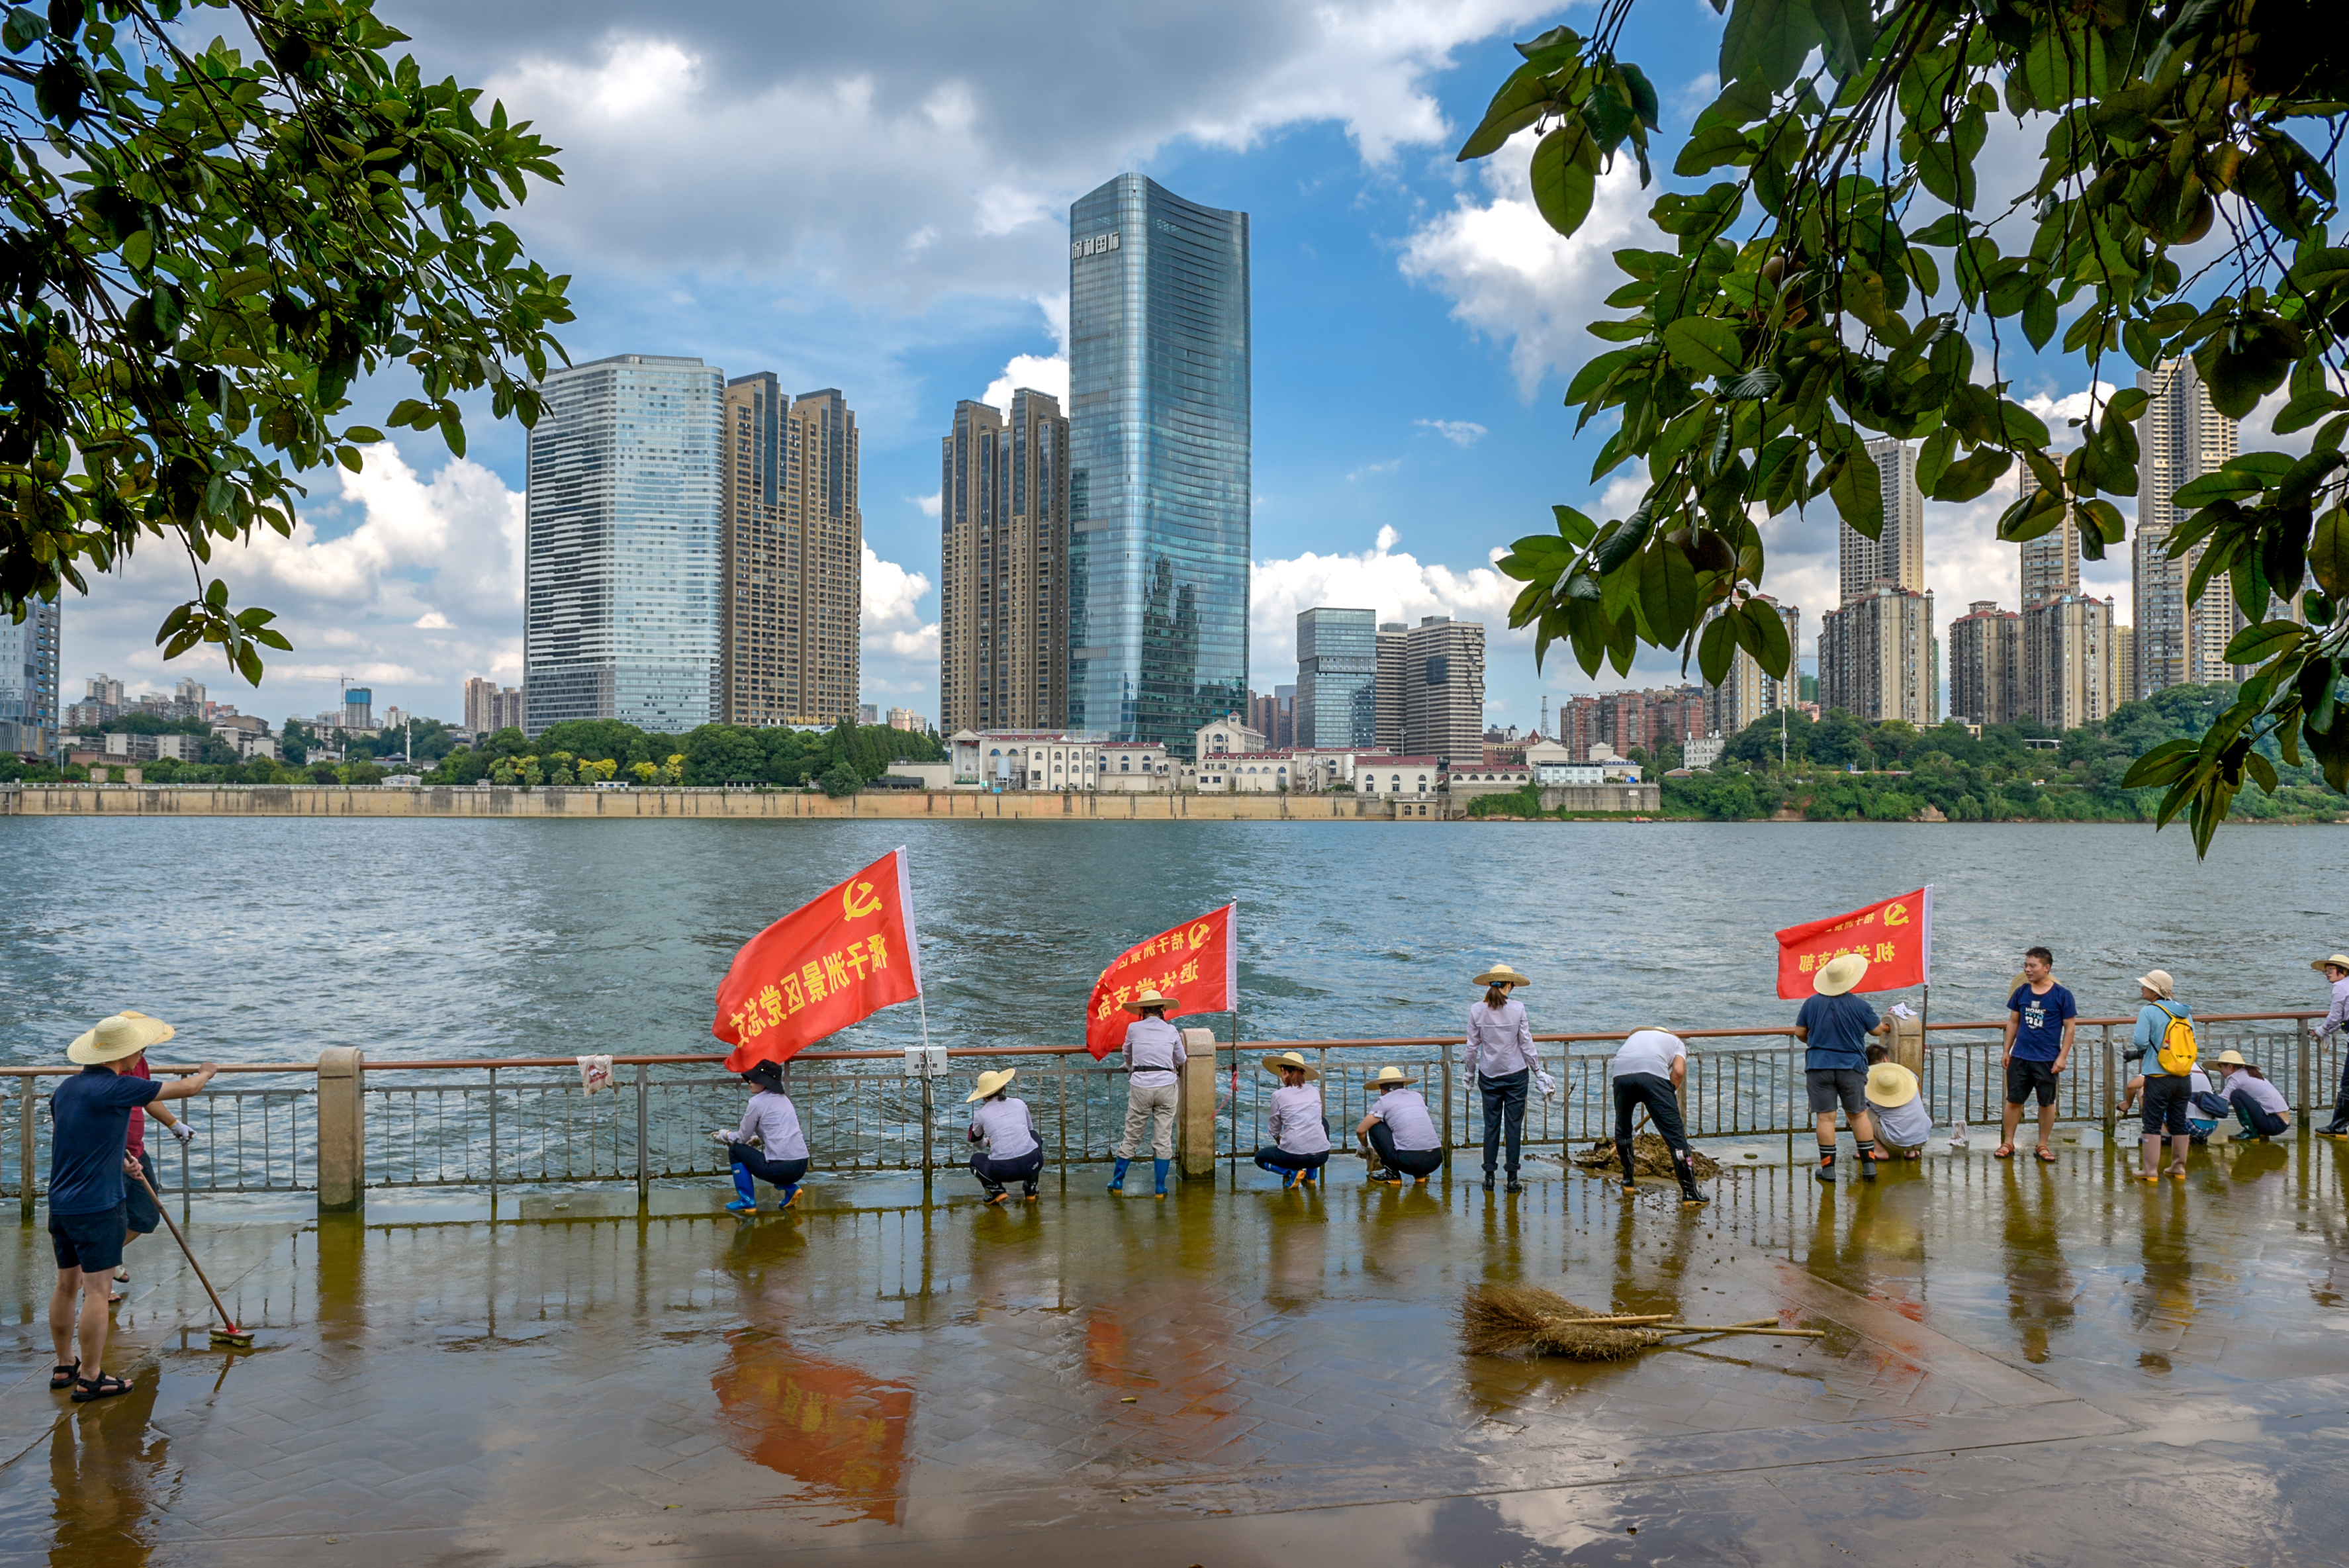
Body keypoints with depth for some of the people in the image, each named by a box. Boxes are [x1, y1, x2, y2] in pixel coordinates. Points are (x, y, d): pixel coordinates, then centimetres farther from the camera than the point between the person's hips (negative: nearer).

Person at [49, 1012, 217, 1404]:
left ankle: (64, 1366, 28)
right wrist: (205, 1073, 13)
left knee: (67, 1284, 17)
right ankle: (90, 1378, 2)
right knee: (96, 1290, -2)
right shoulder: (116, 1088, -17)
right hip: (97, 1206, -8)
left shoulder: (66, 1087, 8)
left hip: (61, 1205, 8)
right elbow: (184, 1089, -9)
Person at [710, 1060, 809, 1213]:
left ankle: (747, 1201, 11)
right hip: (802, 1166, 7)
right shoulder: (783, 1099, 18)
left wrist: (724, 1135, 24)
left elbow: (742, 1138, 6)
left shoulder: (757, 1103, -4)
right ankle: (791, 1189, 14)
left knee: (735, 1149, 13)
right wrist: (758, 1139, 33)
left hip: (781, 1168, -7)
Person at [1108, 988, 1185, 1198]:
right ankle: (1160, 1187, 10)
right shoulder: (1171, 1031, 6)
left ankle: (1118, 1182, 20)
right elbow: (1181, 1060, 19)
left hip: (1141, 1086, 0)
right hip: (1166, 1084, 1)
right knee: (1164, 1138, 6)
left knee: (1132, 1135, 9)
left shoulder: (1134, 1029, 4)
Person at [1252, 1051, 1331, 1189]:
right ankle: (1311, 1175, 24)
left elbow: (1274, 1130, 11)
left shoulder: (1279, 1095, -2)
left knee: (1260, 1157, 29)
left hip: (1295, 1156, -3)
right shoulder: (1315, 1092, 8)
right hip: (1321, 1156, 3)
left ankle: (1292, 1172, 1)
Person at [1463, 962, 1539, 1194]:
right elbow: (1526, 1044, -5)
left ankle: (1489, 1177, 10)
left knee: (1491, 1125, 9)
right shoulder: (1518, 1008, -10)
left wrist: (1470, 1072, 12)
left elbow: (1472, 1046, -1)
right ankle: (1512, 1178, 7)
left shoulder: (1477, 1010, -7)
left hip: (1489, 1075, 1)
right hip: (1516, 1073, -1)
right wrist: (1536, 1068, 8)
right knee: (1514, 1124, 5)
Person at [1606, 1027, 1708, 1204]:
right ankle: (1689, 1192, -1)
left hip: (1620, 1073, 3)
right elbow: (1678, 1072, 9)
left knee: (1622, 1128, 24)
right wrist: (1669, 1095, 23)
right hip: (1653, 1074, -3)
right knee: (1674, 1131, 2)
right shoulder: (1677, 1042, 31)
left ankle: (1628, 1182, 33)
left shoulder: (1636, 1034, 42)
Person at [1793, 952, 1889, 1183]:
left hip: (1819, 1067, 0)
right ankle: (1869, 1165, 15)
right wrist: (1887, 1025, 30)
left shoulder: (1812, 1003, -4)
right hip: (1852, 1067, 0)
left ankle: (1828, 1168, 5)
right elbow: (1878, 1029, 6)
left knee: (1825, 1117, 2)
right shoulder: (1859, 1006, -7)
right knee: (1859, 1114, 13)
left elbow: (1799, 1032, 4)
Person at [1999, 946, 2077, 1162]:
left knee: (2046, 1103, 7)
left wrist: (2062, 1057, -8)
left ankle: (2042, 1146, 18)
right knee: (2013, 1101, 5)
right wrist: (2007, 1051, 11)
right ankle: (2008, 1143, 14)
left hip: (2047, 1060, -3)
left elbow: (2070, 1028, -3)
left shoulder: (2062, 995, -5)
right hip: (2020, 1057, 3)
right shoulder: (2021, 992, 4)